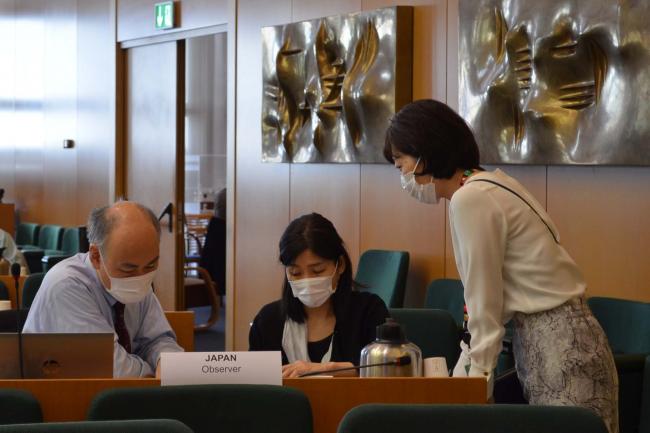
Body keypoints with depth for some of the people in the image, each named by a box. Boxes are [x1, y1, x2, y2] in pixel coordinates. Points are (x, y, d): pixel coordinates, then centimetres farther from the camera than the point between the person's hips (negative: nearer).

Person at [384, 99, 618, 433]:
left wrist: (477, 375, -4)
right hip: (545, 341, 9)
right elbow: (486, 299, 14)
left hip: (560, 349, -9)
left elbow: (486, 306, -12)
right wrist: (466, 369, 14)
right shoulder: (486, 186, 12)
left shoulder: (470, 199, -16)